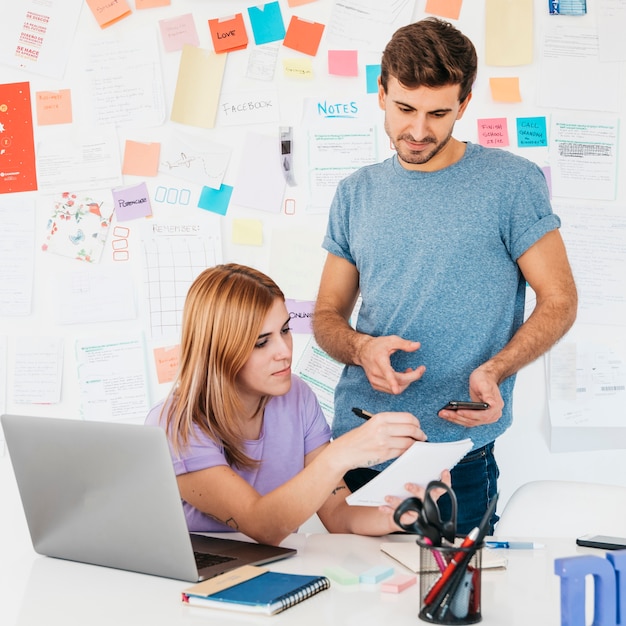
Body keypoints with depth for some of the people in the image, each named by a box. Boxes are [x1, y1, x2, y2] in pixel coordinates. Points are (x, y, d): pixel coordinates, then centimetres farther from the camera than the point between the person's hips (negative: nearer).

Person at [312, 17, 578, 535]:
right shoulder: (357, 193, 9)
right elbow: (328, 314, 12)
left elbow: (559, 302, -2)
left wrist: (494, 370, -19)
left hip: (458, 453, -3)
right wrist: (362, 348, -10)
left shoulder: (513, 182, -4)